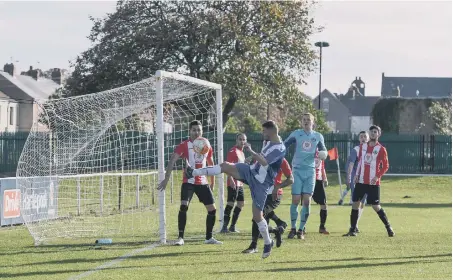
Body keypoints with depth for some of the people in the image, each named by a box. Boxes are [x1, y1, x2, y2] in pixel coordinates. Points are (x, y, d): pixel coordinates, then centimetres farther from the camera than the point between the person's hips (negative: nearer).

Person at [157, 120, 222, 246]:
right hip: (189, 182, -5)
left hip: (203, 182, 5)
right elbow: (172, 161, -12)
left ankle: (209, 237, 20)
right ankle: (180, 237, -15)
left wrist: (213, 182, 22)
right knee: (184, 206, -22)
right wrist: (166, 179, -21)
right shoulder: (184, 145, -7)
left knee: (212, 209, 5)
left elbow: (211, 165, 20)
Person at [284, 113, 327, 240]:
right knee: (296, 200, -4)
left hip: (310, 171, 1)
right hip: (297, 170, -1)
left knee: (307, 201, -4)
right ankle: (293, 228, 9)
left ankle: (301, 230, 5)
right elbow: (283, 147, 3)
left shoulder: (318, 136, 8)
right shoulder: (296, 134, 2)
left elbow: (323, 151, 16)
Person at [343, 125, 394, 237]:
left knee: (376, 206, -5)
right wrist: (357, 175, 7)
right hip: (361, 181, 5)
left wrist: (377, 176, -15)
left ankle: (389, 228, 9)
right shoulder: (363, 146, 10)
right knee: (355, 204, 0)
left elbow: (385, 166, -3)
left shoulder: (381, 149, -4)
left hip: (373, 183, -4)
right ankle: (352, 230, 6)